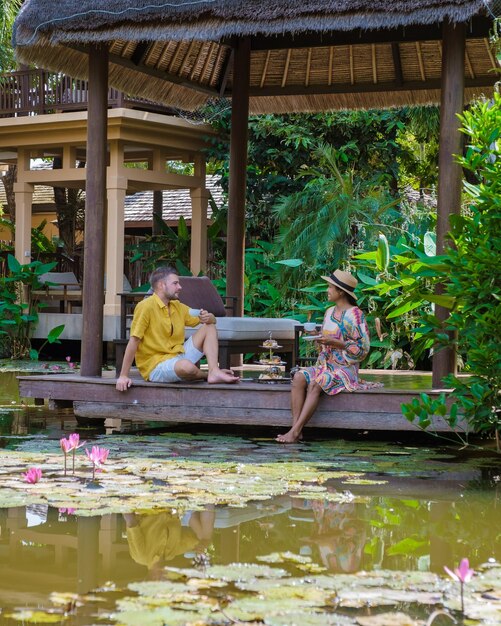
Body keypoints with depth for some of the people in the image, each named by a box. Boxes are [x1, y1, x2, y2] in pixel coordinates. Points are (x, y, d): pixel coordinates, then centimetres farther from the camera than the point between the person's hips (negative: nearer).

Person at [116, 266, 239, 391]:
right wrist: (123, 376, -22)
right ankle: (207, 375, -2)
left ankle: (214, 372, -15)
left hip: (179, 356, 8)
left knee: (209, 327, 3)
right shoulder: (146, 307, -14)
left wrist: (208, 318, -9)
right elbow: (134, 341, -18)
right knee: (186, 366, -38)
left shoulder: (178, 306, 10)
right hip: (155, 366, -8)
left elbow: (211, 321, 18)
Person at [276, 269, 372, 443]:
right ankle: (296, 427, -31)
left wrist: (335, 342, -16)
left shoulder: (354, 315, -7)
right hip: (324, 365, 7)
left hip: (344, 369, -7)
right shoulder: (329, 312, 16)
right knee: (299, 378, -23)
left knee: (315, 384, -33)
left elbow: (363, 349, -11)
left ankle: (295, 431, -36)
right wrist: (320, 340, 2)